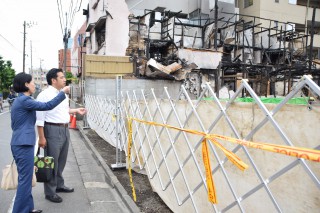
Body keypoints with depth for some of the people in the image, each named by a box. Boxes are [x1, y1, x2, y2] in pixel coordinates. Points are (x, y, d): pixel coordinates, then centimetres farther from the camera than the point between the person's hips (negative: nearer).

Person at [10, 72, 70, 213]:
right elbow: (47, 106, -19)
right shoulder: (24, 100, -16)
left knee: (25, 178, 17)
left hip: (20, 143, 10)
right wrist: (63, 92, -10)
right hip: (24, 144, -10)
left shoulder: (19, 100, 15)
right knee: (25, 179, -2)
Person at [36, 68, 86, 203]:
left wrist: (76, 111, 11)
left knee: (61, 161, 18)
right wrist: (41, 138, -18)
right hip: (53, 130, -8)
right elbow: (39, 118, -16)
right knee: (52, 162, 1)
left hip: (65, 129, 8)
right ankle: (50, 192, 15)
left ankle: (59, 185, 36)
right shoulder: (45, 95, -15)